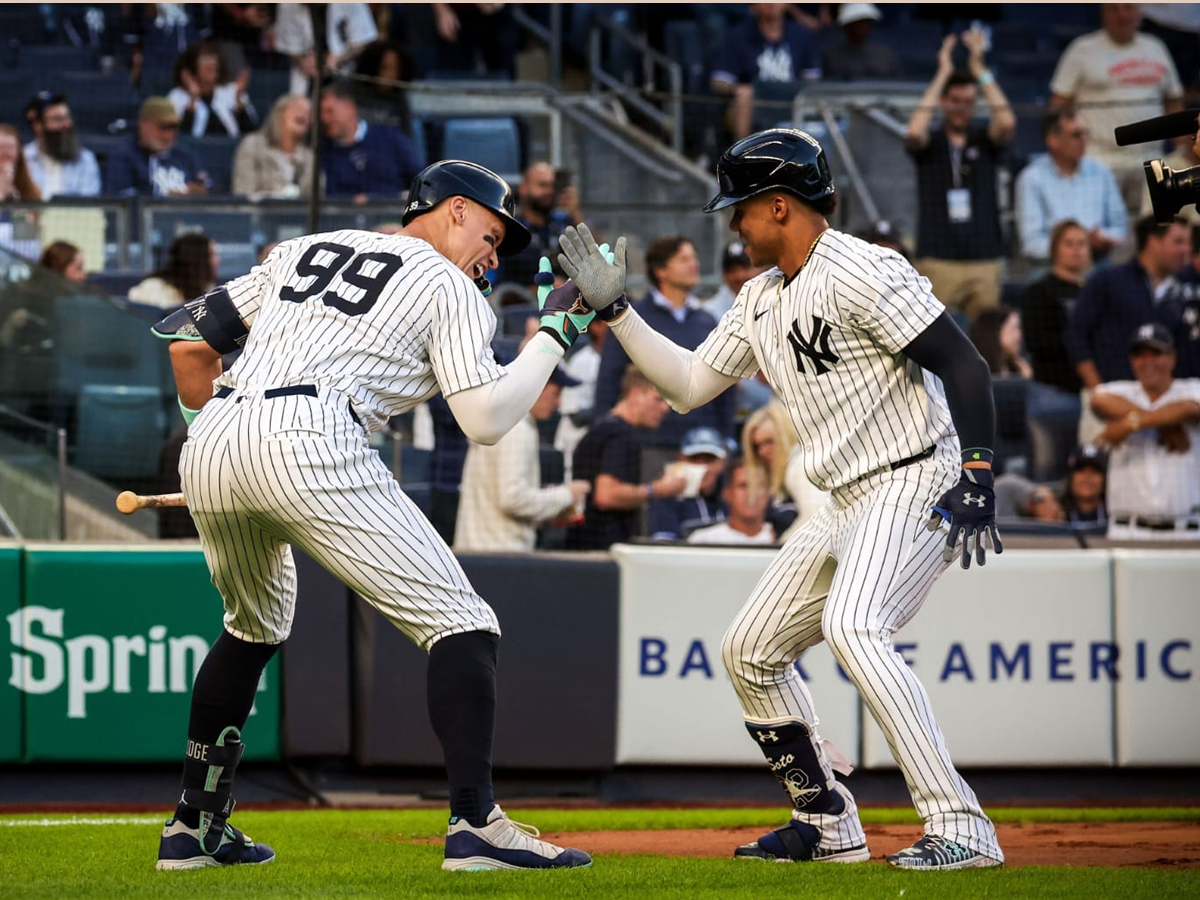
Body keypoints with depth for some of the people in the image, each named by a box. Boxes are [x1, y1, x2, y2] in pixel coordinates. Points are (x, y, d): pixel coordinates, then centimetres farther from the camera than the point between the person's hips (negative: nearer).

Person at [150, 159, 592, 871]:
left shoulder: (304, 249, 29)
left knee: (255, 625, 31)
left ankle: (195, 828, 29)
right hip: (309, 444, -7)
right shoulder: (450, 288, 12)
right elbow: (486, 419, 0)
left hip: (209, 453, 7)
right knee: (459, 623, -2)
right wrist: (556, 334, 12)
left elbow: (190, 339, 26)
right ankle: (476, 825, -18)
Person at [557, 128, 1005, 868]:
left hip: (917, 485, -11)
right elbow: (689, 385, 22)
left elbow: (964, 365, -20)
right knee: (751, 650, 14)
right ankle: (829, 826, 23)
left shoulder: (860, 274, -15)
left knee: (853, 628, -32)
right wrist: (615, 309, 14)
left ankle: (961, 829, -35)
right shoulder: (762, 300, 14)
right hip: (847, 504, 11)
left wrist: (977, 475, -29)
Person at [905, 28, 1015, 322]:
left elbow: (1007, 122, -13)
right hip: (937, 261, -1)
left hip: (984, 261, 1)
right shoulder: (930, 143, 5)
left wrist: (979, 68, -11)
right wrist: (943, 74, -13)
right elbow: (914, 132, -17)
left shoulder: (985, 141, 8)